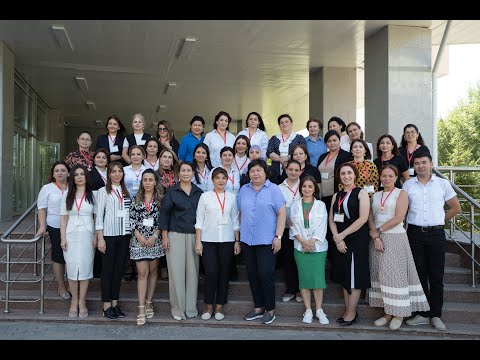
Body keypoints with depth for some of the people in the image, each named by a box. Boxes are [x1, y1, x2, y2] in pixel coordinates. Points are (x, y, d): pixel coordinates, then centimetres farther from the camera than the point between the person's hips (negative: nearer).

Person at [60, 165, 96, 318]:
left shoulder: (93, 195, 2)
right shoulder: (67, 195, 8)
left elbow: (97, 218, 2)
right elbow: (64, 218, 6)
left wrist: (96, 237, -5)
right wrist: (63, 238, -1)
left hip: (87, 235, -1)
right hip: (71, 235, 1)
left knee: (85, 267, -1)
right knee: (72, 268, 0)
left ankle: (82, 301, 9)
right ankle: (74, 301, 13)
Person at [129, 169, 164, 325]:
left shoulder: (160, 199, 2)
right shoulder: (136, 199, 5)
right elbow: (132, 219, 2)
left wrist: (154, 236, -11)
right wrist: (139, 236, -9)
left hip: (155, 239, 1)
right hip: (139, 239, 0)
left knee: (152, 271, 9)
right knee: (142, 273, -5)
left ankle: (149, 303, 19)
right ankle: (141, 309, -7)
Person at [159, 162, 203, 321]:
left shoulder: (199, 192, 10)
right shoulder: (171, 191, 3)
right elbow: (164, 213, 2)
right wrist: (164, 236, -4)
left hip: (194, 236, 2)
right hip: (175, 235, -2)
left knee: (192, 271, 3)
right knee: (176, 271, -3)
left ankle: (191, 307, 14)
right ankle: (177, 308, 7)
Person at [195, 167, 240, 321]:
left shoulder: (232, 197, 8)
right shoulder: (205, 196, 3)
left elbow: (235, 221, 10)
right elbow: (199, 221, 2)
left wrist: (237, 241, 5)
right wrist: (198, 242, -3)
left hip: (227, 241, 2)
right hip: (208, 240, -2)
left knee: (224, 274, 4)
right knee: (211, 273, -7)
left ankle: (219, 307, 16)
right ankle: (208, 306, 10)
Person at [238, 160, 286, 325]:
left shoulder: (273, 189, -2)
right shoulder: (244, 190, 10)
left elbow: (282, 213, -6)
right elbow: (241, 213, 14)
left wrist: (278, 236, -12)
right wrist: (240, 234, 8)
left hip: (266, 241, -4)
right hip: (247, 241, 5)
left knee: (265, 274, -6)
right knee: (252, 275, 9)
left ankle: (270, 310, 8)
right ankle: (258, 308, 21)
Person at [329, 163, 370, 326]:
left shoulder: (361, 193, -4)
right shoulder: (336, 196, 13)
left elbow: (363, 218, -14)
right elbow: (331, 219, 8)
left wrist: (343, 235, -14)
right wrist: (337, 239, -8)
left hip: (357, 240, -6)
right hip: (340, 241, 6)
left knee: (354, 277, -2)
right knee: (344, 277, 10)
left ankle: (351, 313, 6)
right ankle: (347, 310, 18)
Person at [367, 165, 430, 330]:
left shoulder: (401, 194, -1)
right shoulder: (375, 196, 13)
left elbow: (399, 218, -12)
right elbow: (370, 218, 6)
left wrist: (378, 230, -10)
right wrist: (375, 236, -9)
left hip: (396, 238, -5)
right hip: (377, 239, 5)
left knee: (395, 274, -5)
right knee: (381, 274, 4)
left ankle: (398, 314, 6)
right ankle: (388, 313, 11)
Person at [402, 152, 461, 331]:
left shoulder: (443, 184, 3)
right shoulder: (408, 185, 3)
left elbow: (456, 208, 10)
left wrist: (439, 220, 7)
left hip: (436, 234, 0)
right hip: (415, 234, 1)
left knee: (436, 276, 3)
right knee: (419, 275, 6)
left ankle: (436, 315, 13)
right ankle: (423, 314, 15)